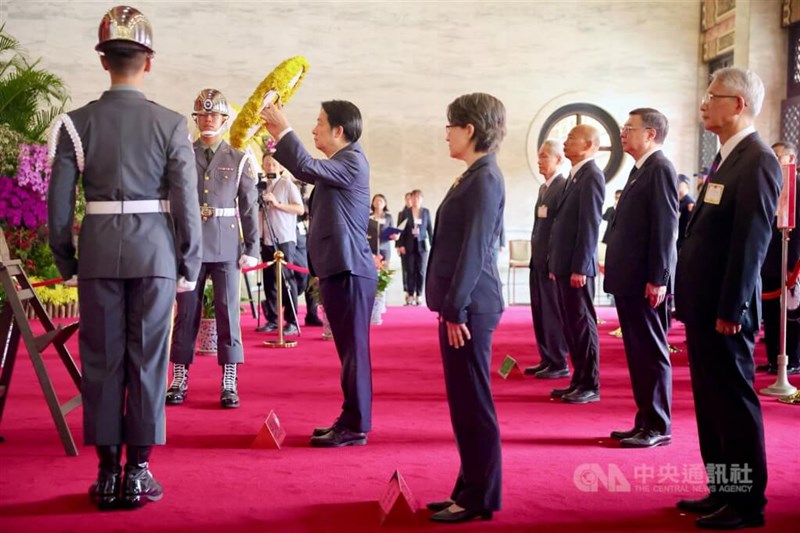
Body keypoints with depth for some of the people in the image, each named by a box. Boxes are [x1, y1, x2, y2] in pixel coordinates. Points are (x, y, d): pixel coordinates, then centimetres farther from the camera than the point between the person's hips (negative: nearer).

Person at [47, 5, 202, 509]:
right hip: (155, 252, -1)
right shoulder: (171, 123, -3)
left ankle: (107, 473, 15)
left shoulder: (77, 122, 0)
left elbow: (59, 203, -1)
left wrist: (67, 262, 11)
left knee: (101, 360, 9)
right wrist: (190, 268, 4)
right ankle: (137, 472, 12)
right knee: (147, 359, 6)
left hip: (98, 253, 1)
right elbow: (187, 203, -5)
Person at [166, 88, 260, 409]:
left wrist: (252, 249, -2)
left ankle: (229, 384, 7)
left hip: (226, 247, -1)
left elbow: (249, 207, 4)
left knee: (228, 311, 1)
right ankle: (179, 381, 14)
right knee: (186, 312, 5)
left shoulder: (238, 160, 5)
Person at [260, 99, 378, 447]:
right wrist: (278, 137, 22)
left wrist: (285, 129, -13)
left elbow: (307, 167, -24)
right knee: (349, 350, 13)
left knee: (353, 349, -6)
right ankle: (351, 421, 21)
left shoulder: (352, 161, -11)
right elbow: (305, 172, 31)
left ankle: (355, 428, -1)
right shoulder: (339, 164, 19)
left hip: (348, 270, -10)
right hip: (338, 269, 10)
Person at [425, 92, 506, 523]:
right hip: (462, 304, 10)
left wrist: (457, 310, -18)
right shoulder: (475, 176, 15)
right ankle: (469, 490, 24)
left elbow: (474, 250, -18)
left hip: (470, 306, -10)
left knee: (472, 403, -2)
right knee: (464, 402, 14)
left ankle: (480, 500, 8)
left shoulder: (484, 179, -14)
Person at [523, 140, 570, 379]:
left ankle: (560, 364, 6)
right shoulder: (543, 187, 17)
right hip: (538, 260, 9)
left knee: (554, 313, -3)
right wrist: (535, 254, 14)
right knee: (540, 312, 12)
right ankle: (547, 360, 20)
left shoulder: (564, 186, -12)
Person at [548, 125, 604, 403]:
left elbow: (590, 225, -18)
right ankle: (579, 381, 20)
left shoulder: (591, 175, -12)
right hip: (565, 265, 9)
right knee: (571, 324, 12)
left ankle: (591, 385, 5)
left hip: (577, 266, -9)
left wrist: (579, 267, -20)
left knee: (583, 324, -3)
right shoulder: (575, 175, 17)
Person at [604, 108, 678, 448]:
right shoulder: (640, 170, 17)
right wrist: (616, 270, 15)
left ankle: (659, 427, 8)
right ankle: (645, 421, 22)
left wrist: (658, 279, -21)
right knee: (637, 353, 13)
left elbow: (665, 227, -18)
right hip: (629, 280, 9)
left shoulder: (660, 168, -11)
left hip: (645, 282, -9)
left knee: (652, 353, -1)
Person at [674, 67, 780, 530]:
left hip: (725, 310, -9)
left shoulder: (757, 161, -14)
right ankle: (722, 491, 27)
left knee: (734, 403, 0)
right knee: (711, 401, 15)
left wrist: (730, 310, -20)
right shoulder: (727, 158, 16)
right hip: (703, 305, 10)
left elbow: (752, 241, -19)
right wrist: (693, 301, 16)